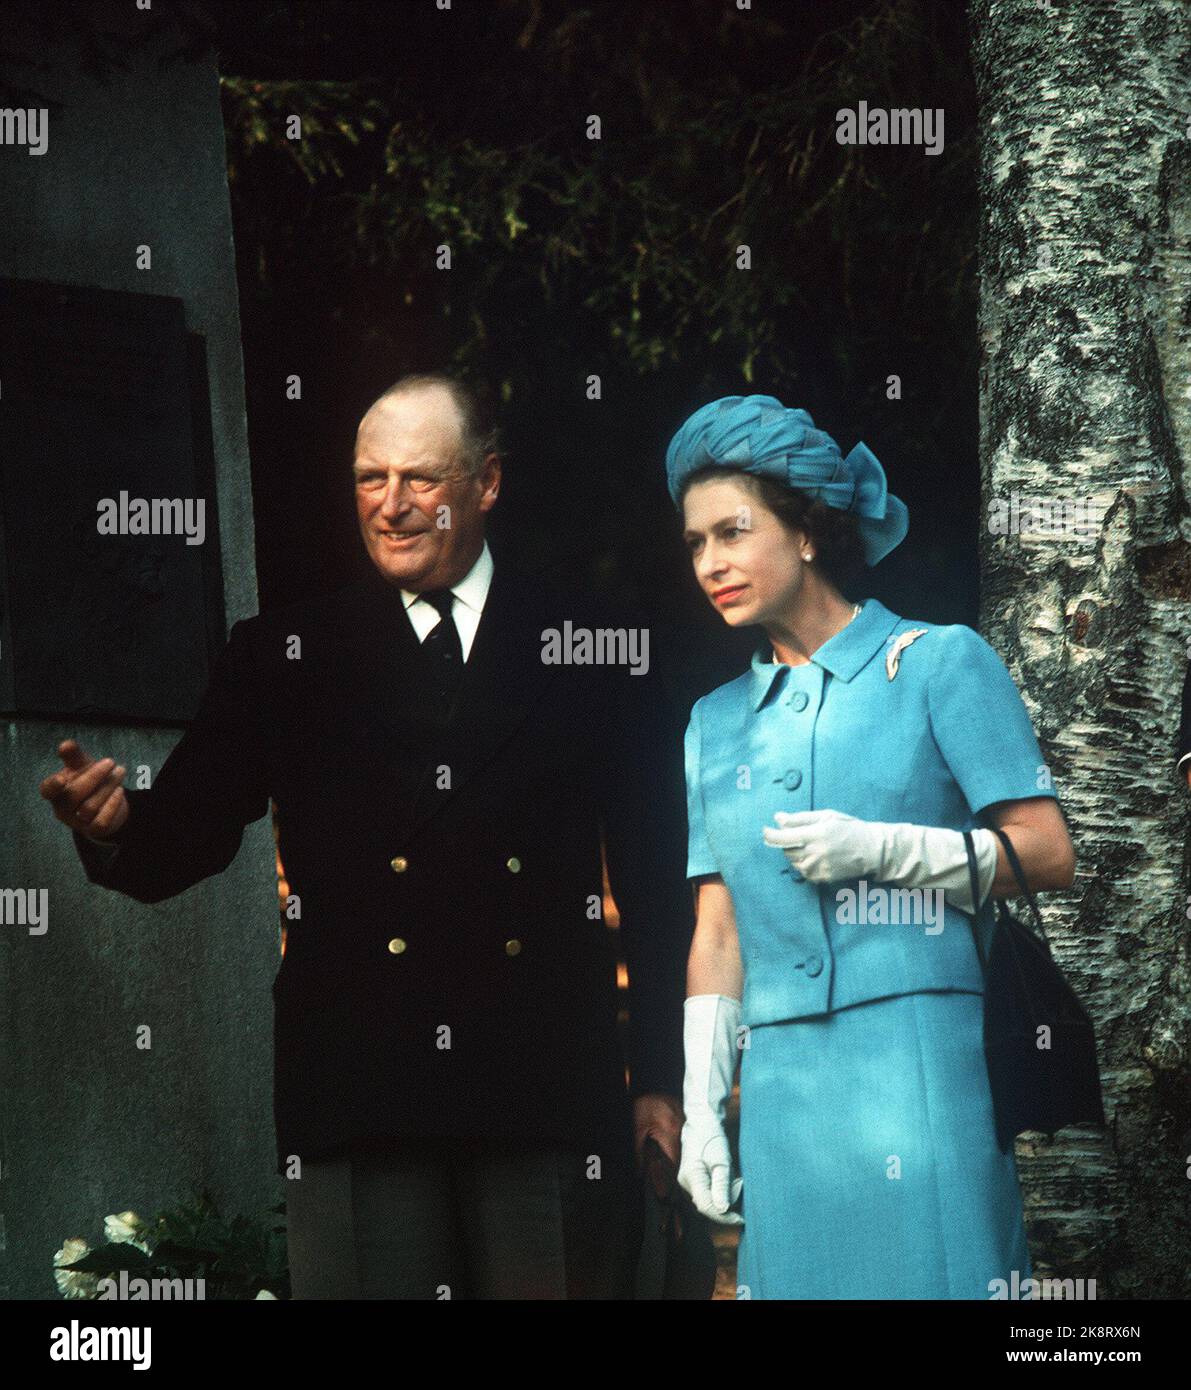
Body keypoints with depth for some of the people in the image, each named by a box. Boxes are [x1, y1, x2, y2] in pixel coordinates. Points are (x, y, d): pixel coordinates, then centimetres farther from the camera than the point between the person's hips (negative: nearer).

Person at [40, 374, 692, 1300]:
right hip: (359, 1103, 0)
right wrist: (114, 824, -20)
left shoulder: (595, 654, 8)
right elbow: (185, 839, 4)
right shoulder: (282, 658, 10)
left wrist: (663, 1080, 6)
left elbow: (658, 884, 9)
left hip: (550, 1090, 0)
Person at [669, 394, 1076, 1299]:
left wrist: (879, 848, -12)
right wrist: (701, 1108, 10)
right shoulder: (718, 720, 18)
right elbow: (718, 935, 16)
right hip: (781, 1082, 4)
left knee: (934, 1272, -7)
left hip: (923, 1059, -4)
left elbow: (1049, 854, -2)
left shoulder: (939, 663, 4)